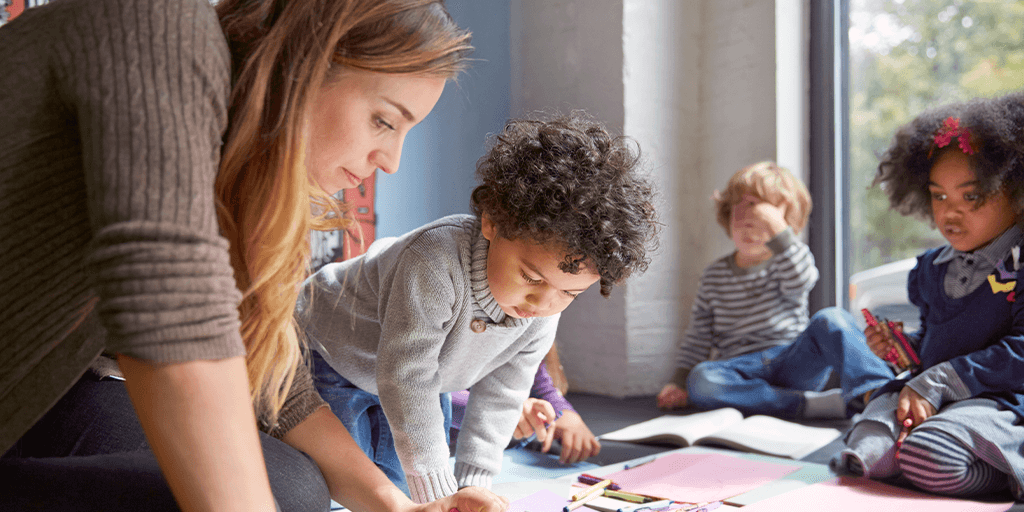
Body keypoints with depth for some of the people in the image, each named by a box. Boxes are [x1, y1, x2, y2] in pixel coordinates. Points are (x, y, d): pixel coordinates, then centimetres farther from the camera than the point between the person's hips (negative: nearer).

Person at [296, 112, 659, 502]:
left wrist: (471, 484, -13)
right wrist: (437, 494, -39)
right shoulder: (436, 264, -43)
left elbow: (498, 399, -10)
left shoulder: (541, 318, -21)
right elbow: (406, 381, -42)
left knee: (401, 491, 7)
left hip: (417, 377, 5)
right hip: (329, 351, -5)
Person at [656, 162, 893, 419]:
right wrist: (680, 382, 5)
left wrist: (776, 227, -23)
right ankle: (815, 404, -35)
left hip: (796, 362, -1)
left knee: (832, 319, -28)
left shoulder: (787, 262, 8)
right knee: (700, 381, -33)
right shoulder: (715, 275, 15)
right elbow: (698, 336, 17)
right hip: (744, 372, 1)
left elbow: (800, 282, -19)